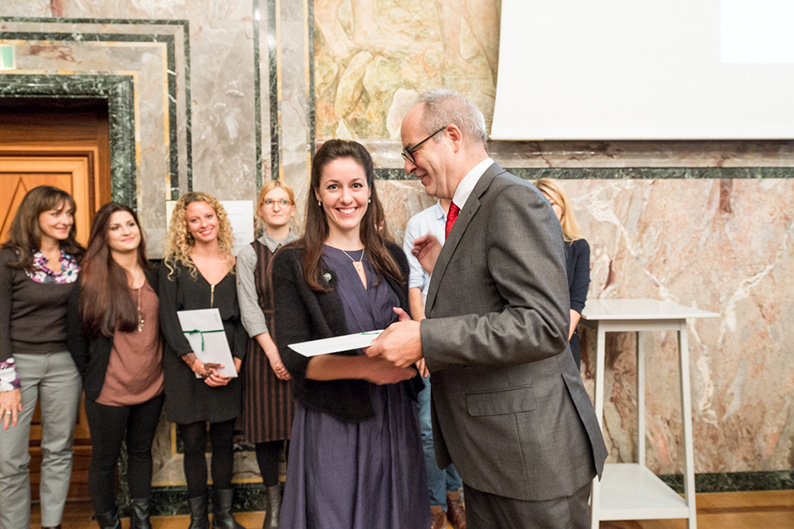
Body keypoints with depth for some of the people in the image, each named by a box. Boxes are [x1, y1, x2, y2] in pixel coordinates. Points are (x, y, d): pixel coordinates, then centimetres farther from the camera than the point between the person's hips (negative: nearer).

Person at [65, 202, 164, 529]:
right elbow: (75, 335, -6)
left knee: (141, 452, 19)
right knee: (104, 460, 12)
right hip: (109, 391, -4)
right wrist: (91, 377, -2)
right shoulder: (90, 281, -10)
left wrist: (158, 367, 5)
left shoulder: (153, 275, 2)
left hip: (151, 387, 4)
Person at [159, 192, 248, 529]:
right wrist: (196, 362, -14)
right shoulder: (174, 264, 1)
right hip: (186, 366, -1)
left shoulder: (235, 264, 7)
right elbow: (168, 318, -4)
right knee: (193, 442, 6)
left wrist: (234, 361, -8)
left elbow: (243, 319, 5)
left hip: (228, 367, 2)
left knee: (224, 440, 9)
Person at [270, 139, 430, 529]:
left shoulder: (392, 256, 8)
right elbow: (295, 357, -11)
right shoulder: (293, 263, -5)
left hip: (394, 419, 4)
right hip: (331, 423, -4)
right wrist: (366, 367, -25)